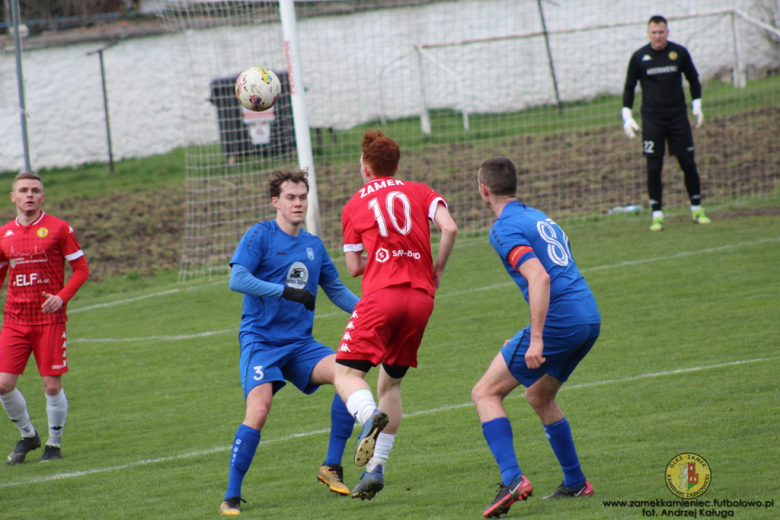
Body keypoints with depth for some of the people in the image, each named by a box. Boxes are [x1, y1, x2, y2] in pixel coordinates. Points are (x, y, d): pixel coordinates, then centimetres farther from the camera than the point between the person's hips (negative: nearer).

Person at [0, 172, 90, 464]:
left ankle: (54, 444, 16)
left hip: (50, 319, -3)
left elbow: (81, 269, 1)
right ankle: (28, 435, 18)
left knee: (52, 386, -3)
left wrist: (62, 297, -15)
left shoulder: (59, 229, -2)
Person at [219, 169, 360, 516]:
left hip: (300, 343, 5)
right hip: (261, 341, -5)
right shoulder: (260, 235, -4)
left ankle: (332, 467, -7)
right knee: (258, 411, -24)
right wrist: (285, 291, -24)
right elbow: (237, 279, -17)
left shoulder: (314, 245, 14)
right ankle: (231, 496, -12)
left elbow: (337, 291, 23)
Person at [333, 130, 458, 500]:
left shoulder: (354, 207, 11)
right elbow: (449, 228, -2)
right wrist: (436, 270, 11)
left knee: (347, 373, -2)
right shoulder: (419, 192, 15)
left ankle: (370, 416, -37)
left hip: (381, 294, -4)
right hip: (421, 297, 4)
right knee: (391, 382, 15)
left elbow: (354, 267, 11)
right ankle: (376, 467, 7)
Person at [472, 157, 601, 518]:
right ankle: (575, 483, 28)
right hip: (589, 316, 9)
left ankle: (512, 478, -17)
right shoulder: (539, 217, 20)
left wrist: (536, 340, -24)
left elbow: (539, 278, -22)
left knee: (485, 392, -1)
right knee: (539, 396, 28)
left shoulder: (505, 229, -8)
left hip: (558, 321, -9)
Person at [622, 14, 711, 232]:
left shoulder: (679, 53, 1)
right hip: (652, 120, -1)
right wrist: (627, 117, 2)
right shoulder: (639, 57, 0)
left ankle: (697, 209, 11)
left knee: (688, 163, 0)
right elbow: (629, 87, 8)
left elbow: (693, 79, 14)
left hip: (678, 117, 1)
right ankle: (657, 215, -2)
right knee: (654, 168, -5)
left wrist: (697, 106, 7)